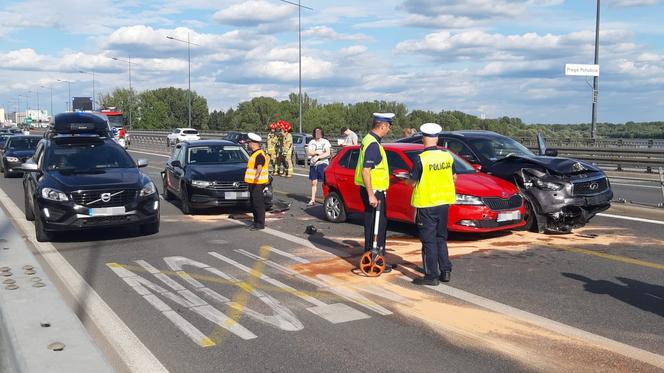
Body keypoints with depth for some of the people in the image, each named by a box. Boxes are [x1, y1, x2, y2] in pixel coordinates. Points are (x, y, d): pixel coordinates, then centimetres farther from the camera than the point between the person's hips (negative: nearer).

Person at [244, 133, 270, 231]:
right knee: (253, 202, 15)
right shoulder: (255, 153, 14)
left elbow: (260, 166, -36)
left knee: (258, 203, -8)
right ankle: (256, 222, 23)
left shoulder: (259, 155, -18)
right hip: (253, 182, 11)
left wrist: (257, 174, -54)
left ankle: (260, 224, -5)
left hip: (257, 183, -11)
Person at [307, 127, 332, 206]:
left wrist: (318, 157, -13)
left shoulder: (325, 142, 4)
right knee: (314, 182, 4)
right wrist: (318, 152, -8)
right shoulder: (311, 142, 13)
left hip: (323, 163, -3)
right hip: (313, 164, 3)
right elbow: (308, 153, 2)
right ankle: (312, 200, 8)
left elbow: (328, 153, -7)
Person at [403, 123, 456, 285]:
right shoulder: (447, 156, 1)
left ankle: (431, 276, 5)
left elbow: (412, 182, -12)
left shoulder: (421, 158, -16)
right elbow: (453, 178, 10)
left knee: (429, 241, 2)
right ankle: (445, 271, 21)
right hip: (443, 202, 6)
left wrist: (406, 179, 10)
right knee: (441, 239, 18)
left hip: (426, 204, -6)